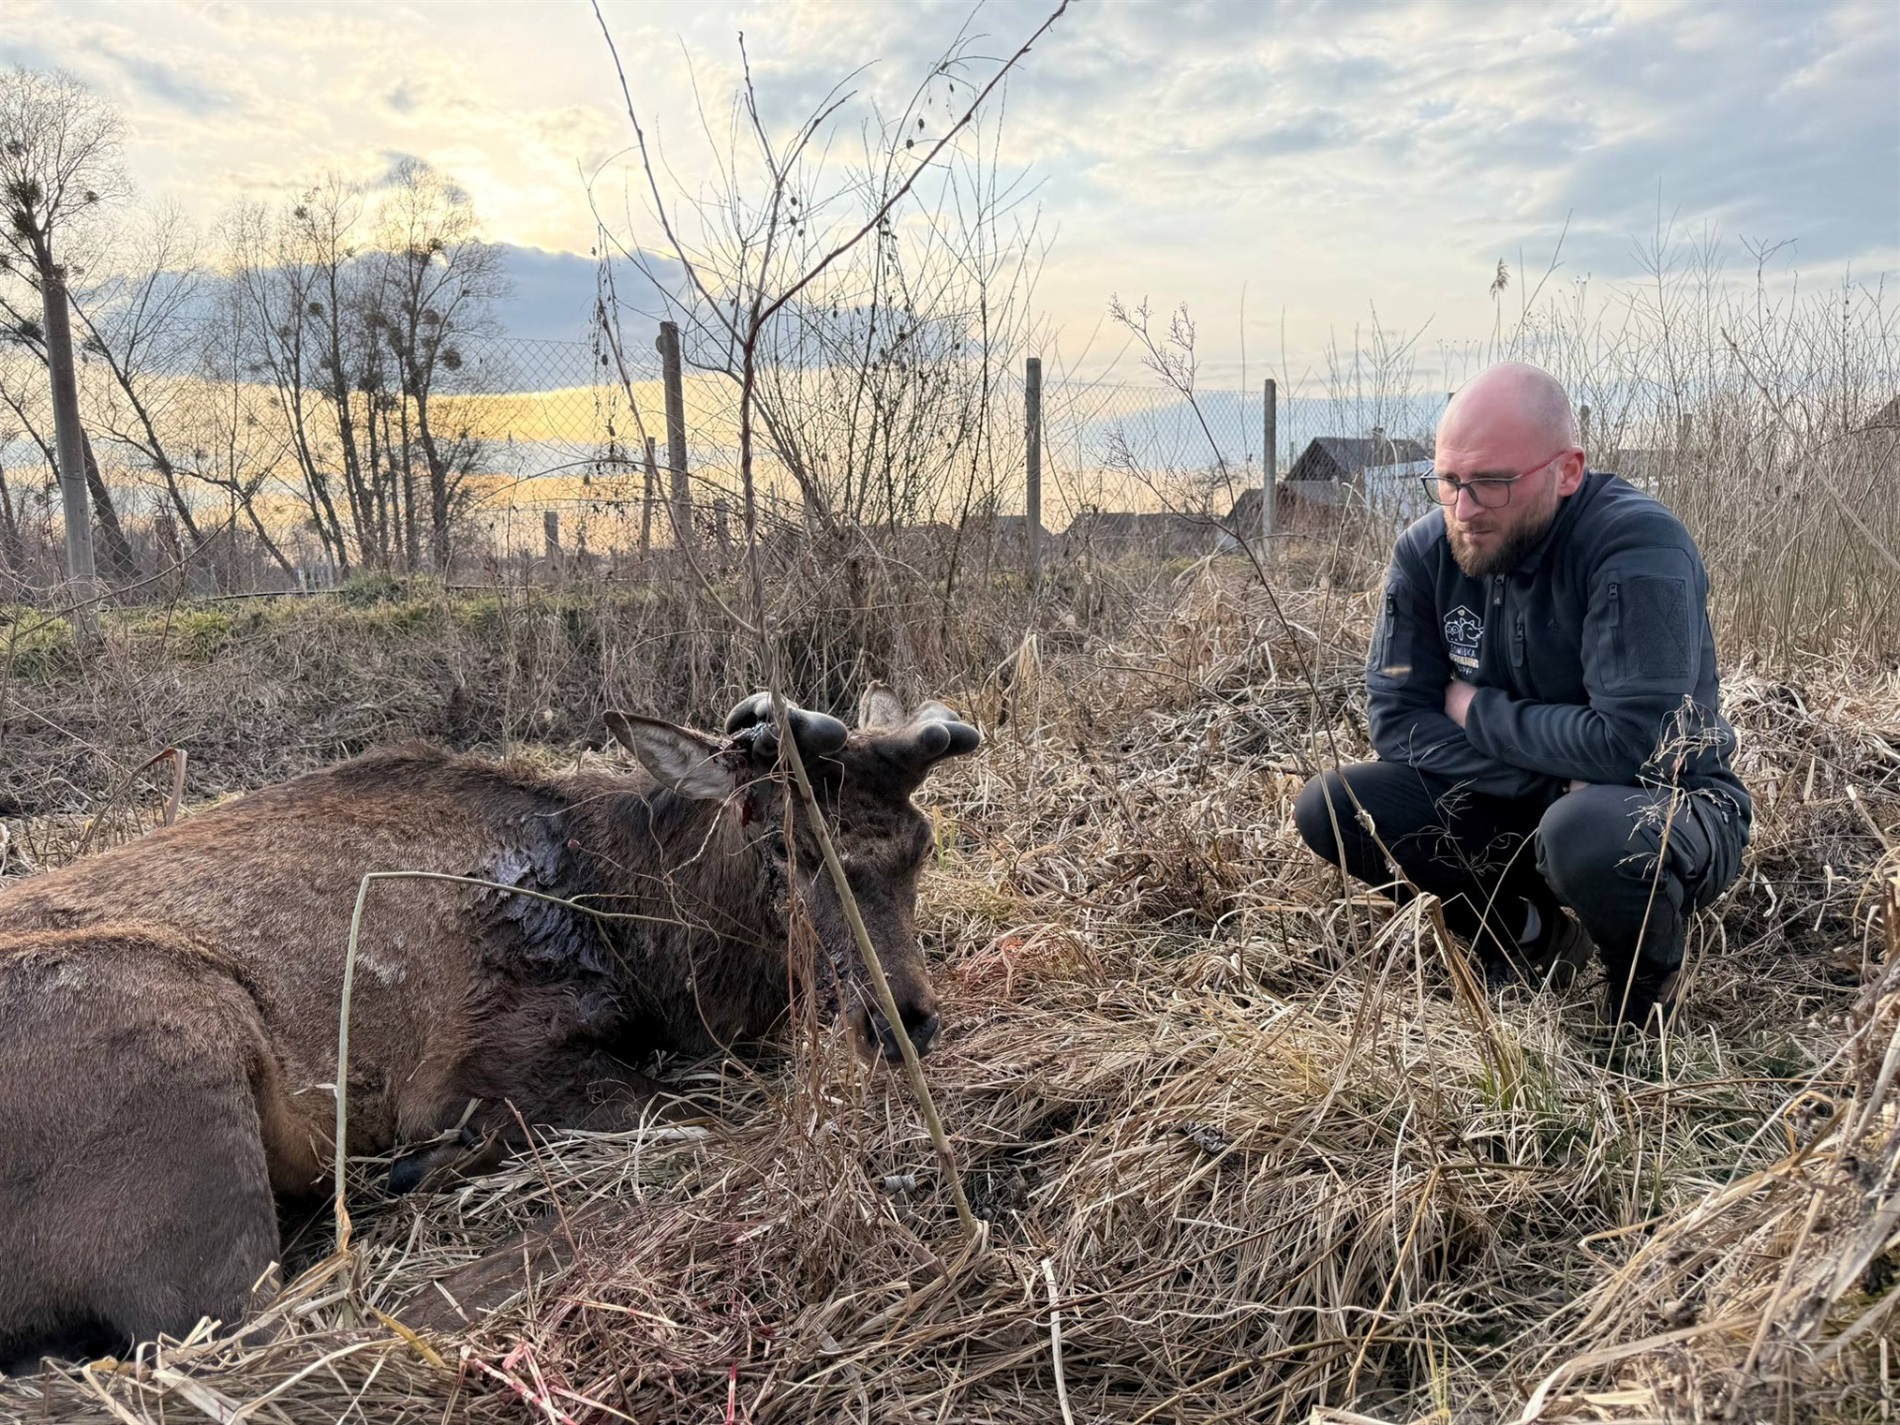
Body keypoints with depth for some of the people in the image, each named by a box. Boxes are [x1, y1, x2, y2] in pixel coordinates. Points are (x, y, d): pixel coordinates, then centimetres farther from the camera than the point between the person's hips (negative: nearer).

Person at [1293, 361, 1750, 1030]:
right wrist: (1546, 777, -23)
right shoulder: (1427, 551, -9)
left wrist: (1477, 713, -18)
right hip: (1515, 801, 5)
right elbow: (1395, 719, -10)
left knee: (1585, 830, -40)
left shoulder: (1639, 544, -25)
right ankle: (1531, 933, 6)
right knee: (1329, 808, -14)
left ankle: (1649, 981, -3)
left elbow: (1629, 742, -32)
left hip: (1669, 804, -5)